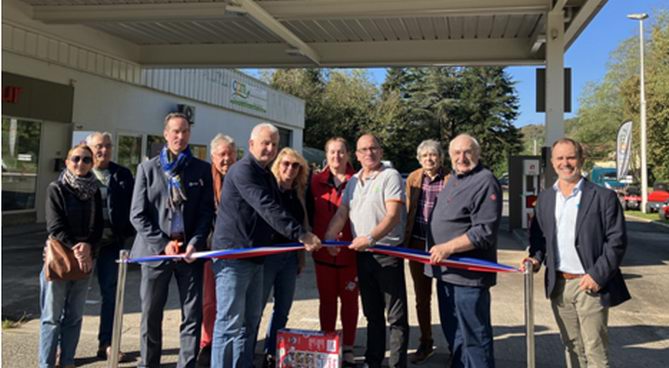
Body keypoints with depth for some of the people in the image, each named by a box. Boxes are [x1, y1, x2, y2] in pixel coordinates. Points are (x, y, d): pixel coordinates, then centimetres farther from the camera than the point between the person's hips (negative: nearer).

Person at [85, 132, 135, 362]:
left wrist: (128, 232, -3)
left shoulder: (122, 175, 7)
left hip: (112, 242, 2)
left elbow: (132, 205, 8)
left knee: (111, 293, 8)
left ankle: (106, 343, 20)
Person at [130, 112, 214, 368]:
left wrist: (195, 244, -10)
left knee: (193, 316, 2)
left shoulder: (202, 170, 6)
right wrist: (163, 244, -9)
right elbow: (137, 215, 1)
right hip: (156, 250, 0)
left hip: (190, 251, 0)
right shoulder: (147, 168, 5)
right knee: (151, 316, 9)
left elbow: (207, 212, 4)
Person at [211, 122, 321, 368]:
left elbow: (272, 211, 17)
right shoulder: (242, 170, -14)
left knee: (250, 321, 14)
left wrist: (302, 238, 5)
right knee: (230, 322, -5)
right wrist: (301, 233, -28)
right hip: (232, 255, -9)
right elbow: (267, 208, -25)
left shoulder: (267, 176, 16)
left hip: (255, 256, 9)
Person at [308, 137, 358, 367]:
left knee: (349, 298, 8)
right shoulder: (317, 180, 4)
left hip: (350, 250, -2)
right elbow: (310, 213, 9)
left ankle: (348, 348, 20)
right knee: (327, 299, 11)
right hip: (323, 250, 2)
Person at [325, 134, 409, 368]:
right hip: (363, 254, 7)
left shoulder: (390, 176, -8)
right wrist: (328, 238, -7)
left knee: (396, 315, -1)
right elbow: (342, 213, 9)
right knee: (372, 313, 17)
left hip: (388, 253, -7)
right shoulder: (353, 181, 13)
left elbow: (393, 215, -17)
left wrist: (370, 238, -27)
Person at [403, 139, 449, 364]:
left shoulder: (450, 179, -5)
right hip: (418, 243, 4)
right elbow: (407, 211, 7)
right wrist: (405, 241, 3)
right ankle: (425, 344, 28)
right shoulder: (413, 178, 5)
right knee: (422, 297, 13)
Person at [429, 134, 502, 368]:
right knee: (453, 333, 20)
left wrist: (448, 248, -22)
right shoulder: (453, 179, 15)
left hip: (468, 275, -9)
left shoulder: (485, 182, -14)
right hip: (446, 272, 9)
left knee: (474, 336, 0)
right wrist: (439, 251, 15)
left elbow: (485, 231, -22)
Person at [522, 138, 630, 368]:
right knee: (571, 347, 18)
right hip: (559, 285, 5)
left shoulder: (603, 196, -6)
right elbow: (538, 235, 15)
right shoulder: (545, 198, 8)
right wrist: (536, 258, -4)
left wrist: (598, 275, -15)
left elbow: (617, 240, -8)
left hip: (590, 285, -4)